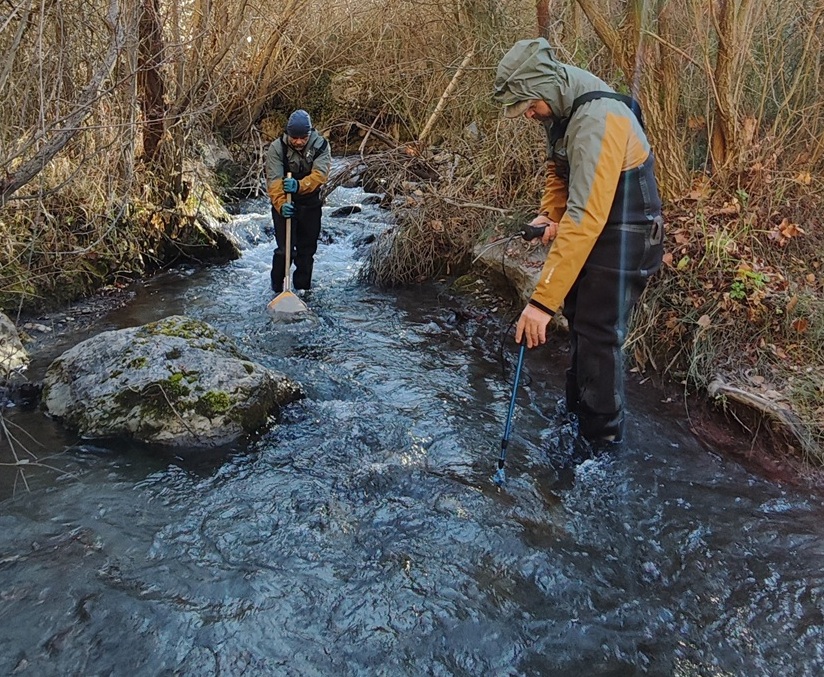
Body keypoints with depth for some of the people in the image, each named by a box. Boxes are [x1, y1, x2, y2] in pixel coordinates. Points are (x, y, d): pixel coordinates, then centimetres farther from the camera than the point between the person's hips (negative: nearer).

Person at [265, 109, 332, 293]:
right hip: (284, 205, -2)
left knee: (307, 250, 12)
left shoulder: (321, 146, -12)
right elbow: (273, 180, -24)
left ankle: (303, 289, 28)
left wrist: (299, 185, -43)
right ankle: (278, 289, 6)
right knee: (285, 249, -9)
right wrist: (281, 204, -41)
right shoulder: (277, 148, -15)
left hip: (310, 205, 2)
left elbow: (320, 174, -25)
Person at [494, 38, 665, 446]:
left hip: (624, 242, -10)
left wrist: (543, 300, -41)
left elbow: (585, 219, -39)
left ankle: (603, 439, 13)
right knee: (578, 322, 20)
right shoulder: (560, 110, -1)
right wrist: (551, 213, -4)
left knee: (599, 338, -5)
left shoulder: (597, 121, -32)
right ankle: (576, 410, 39)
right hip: (592, 234, 10)